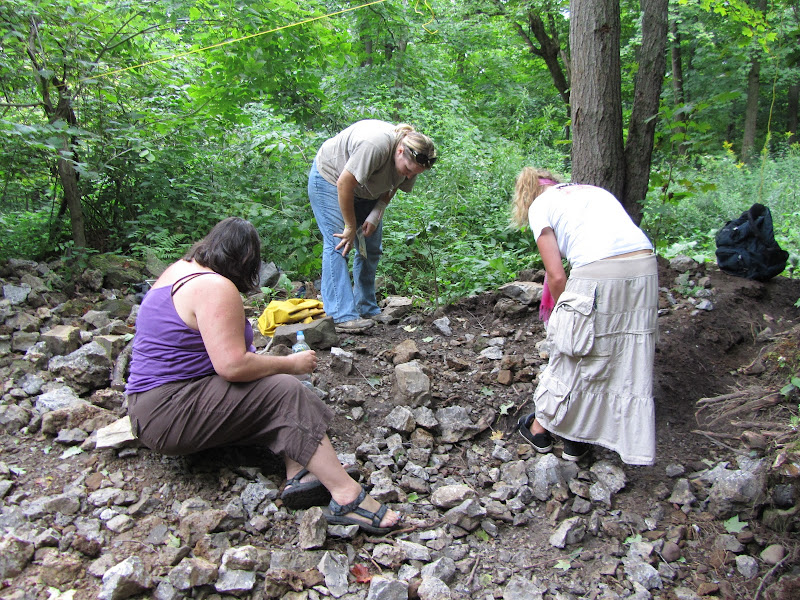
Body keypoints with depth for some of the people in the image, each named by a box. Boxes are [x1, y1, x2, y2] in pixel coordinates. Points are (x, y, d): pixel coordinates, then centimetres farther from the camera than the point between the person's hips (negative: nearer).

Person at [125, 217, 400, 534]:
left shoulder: (179, 270, 12)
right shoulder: (216, 288, -19)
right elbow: (232, 366, -28)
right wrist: (290, 363, -12)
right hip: (169, 414, -10)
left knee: (280, 385, 4)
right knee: (285, 392, -19)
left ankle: (299, 474, -16)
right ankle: (347, 496, -23)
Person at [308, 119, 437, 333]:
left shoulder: (412, 158, -15)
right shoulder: (375, 146, -39)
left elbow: (391, 187, 1)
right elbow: (344, 184, -32)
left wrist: (377, 213, -15)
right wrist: (350, 227, -23)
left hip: (365, 190, 8)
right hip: (330, 178, -7)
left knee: (371, 249, 3)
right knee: (338, 244, -16)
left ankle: (368, 310, 11)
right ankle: (344, 317, -19)